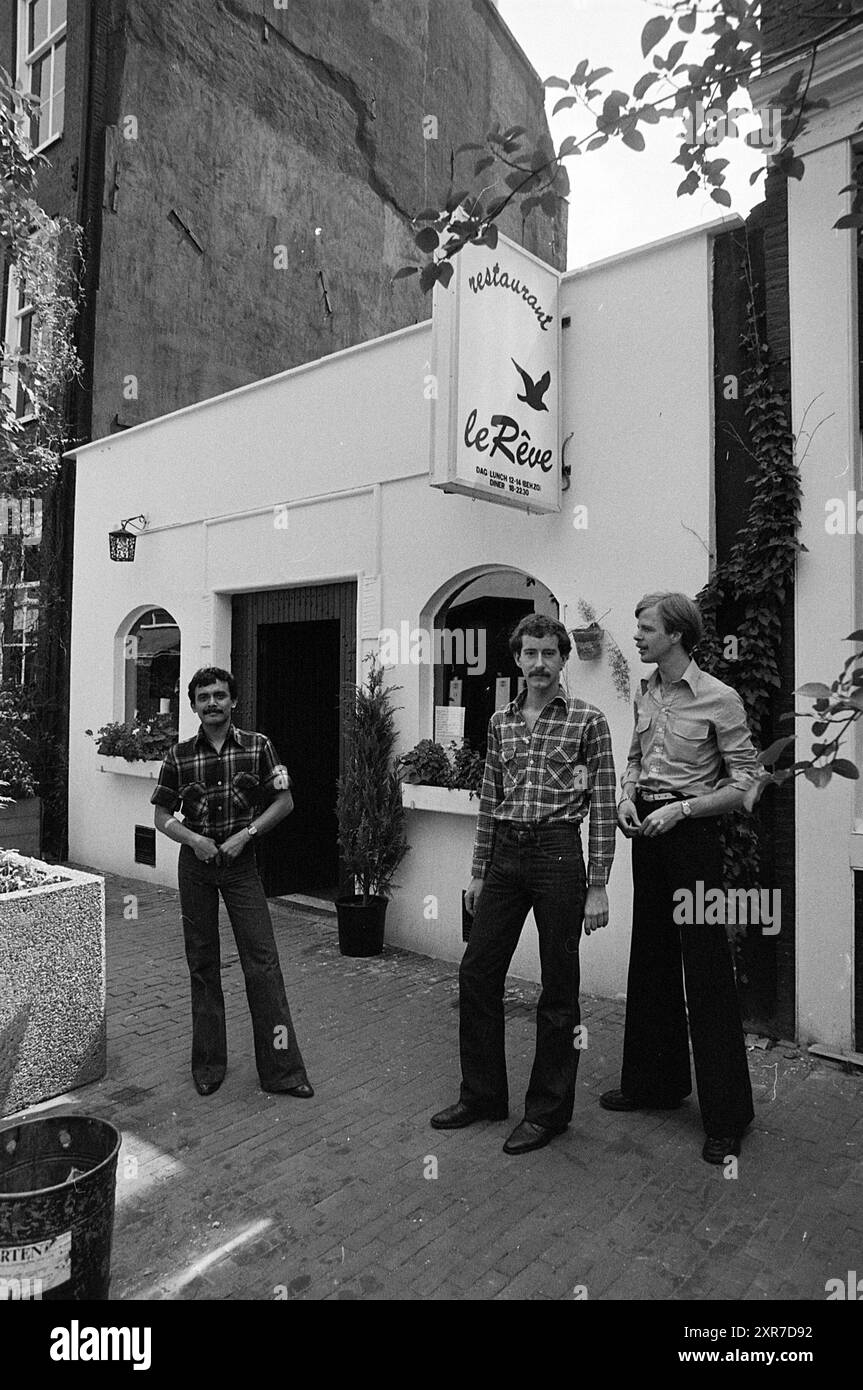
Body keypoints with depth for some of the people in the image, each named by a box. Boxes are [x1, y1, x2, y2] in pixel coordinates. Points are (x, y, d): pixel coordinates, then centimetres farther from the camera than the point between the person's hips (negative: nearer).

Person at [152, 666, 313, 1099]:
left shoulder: (258, 747, -4)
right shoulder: (179, 756, -2)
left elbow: (284, 802, -1)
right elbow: (162, 817, 5)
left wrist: (246, 833, -12)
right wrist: (193, 839, -14)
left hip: (241, 862, -1)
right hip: (195, 864, 1)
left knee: (262, 962, -3)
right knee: (202, 965, 10)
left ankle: (281, 1069, 7)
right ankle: (208, 1065, 26)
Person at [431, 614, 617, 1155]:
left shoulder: (588, 720, -3)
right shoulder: (501, 721, 11)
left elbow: (603, 806, -5)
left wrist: (597, 886, -9)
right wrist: (479, 871, 13)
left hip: (558, 854, -5)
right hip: (504, 854, 5)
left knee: (559, 990, 6)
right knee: (477, 975, 10)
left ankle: (548, 1110, 24)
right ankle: (482, 1095, 28)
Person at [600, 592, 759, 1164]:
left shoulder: (719, 699, -11)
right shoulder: (646, 696, 9)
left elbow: (747, 781, -11)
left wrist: (681, 807, -19)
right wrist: (628, 795, 1)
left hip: (693, 834, -7)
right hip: (648, 833, 7)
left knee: (706, 970, -1)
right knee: (651, 960, 15)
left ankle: (727, 1117, 13)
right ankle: (655, 1082, 32)